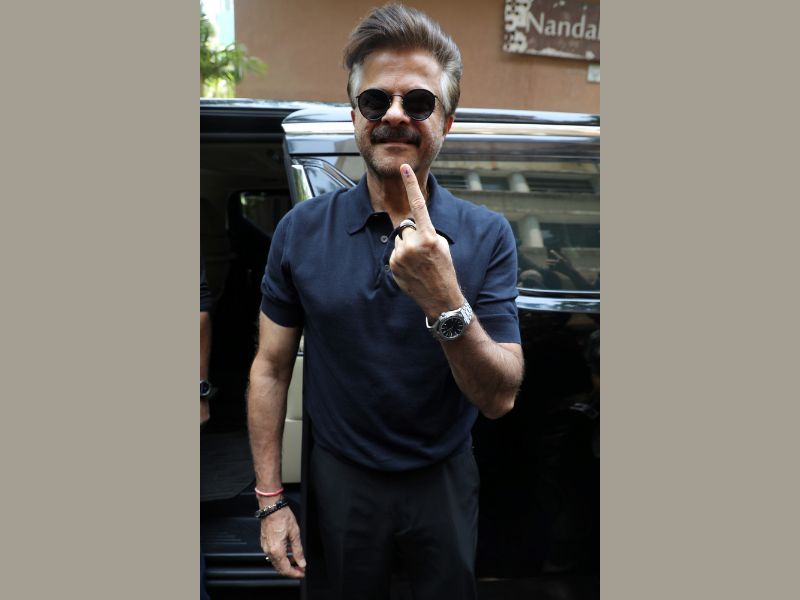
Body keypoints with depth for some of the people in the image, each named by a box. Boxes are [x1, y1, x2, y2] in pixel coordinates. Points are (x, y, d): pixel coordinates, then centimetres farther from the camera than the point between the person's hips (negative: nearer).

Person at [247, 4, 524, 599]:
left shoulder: (488, 235, -12)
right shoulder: (301, 231, -9)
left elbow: (500, 399, -17)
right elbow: (271, 369, -2)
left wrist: (445, 303, -34)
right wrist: (270, 499, -4)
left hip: (445, 481, 0)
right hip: (342, 480, 0)